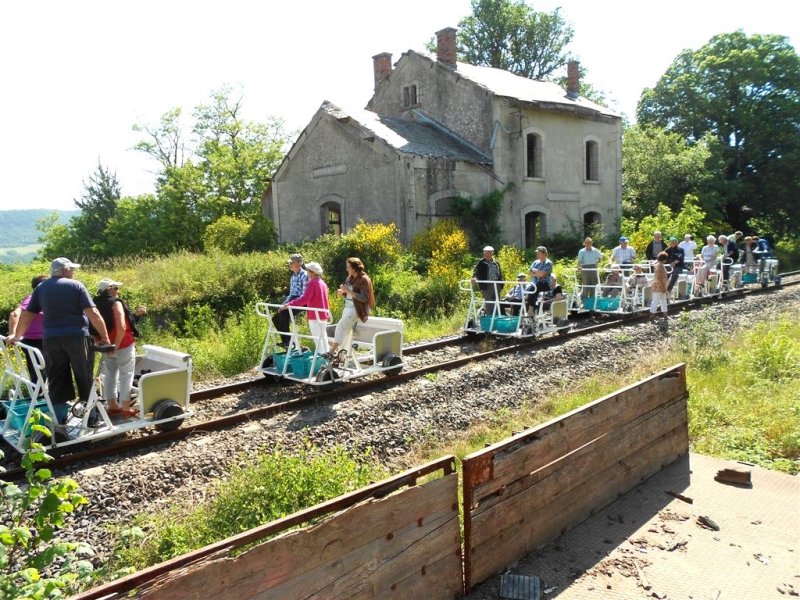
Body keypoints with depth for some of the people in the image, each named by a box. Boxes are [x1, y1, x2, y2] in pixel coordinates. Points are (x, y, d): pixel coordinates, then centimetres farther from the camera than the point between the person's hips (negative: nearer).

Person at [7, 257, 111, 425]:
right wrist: (105, 336, -5)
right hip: (77, 337, -3)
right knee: (85, 378, 7)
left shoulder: (41, 288, 11)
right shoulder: (76, 285, -1)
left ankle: (58, 421, 14)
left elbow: (27, 315, 14)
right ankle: (91, 416, 13)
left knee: (57, 380, 10)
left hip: (51, 339, 4)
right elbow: (93, 313, -9)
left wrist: (17, 335, 28)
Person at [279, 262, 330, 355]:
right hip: (323, 315, 9)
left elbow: (304, 299, -24)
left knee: (318, 340, -4)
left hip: (315, 316, -9)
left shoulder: (312, 283, -15)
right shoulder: (322, 283, 11)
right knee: (323, 337, 17)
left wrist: (288, 304, -26)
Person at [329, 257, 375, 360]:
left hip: (357, 309, -8)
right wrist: (342, 293, -1)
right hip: (347, 308, 8)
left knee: (341, 325, -21)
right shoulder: (349, 278, 12)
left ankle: (333, 351, -22)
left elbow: (364, 298, -18)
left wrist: (349, 291, -22)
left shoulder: (364, 280, -11)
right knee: (346, 331, 7)